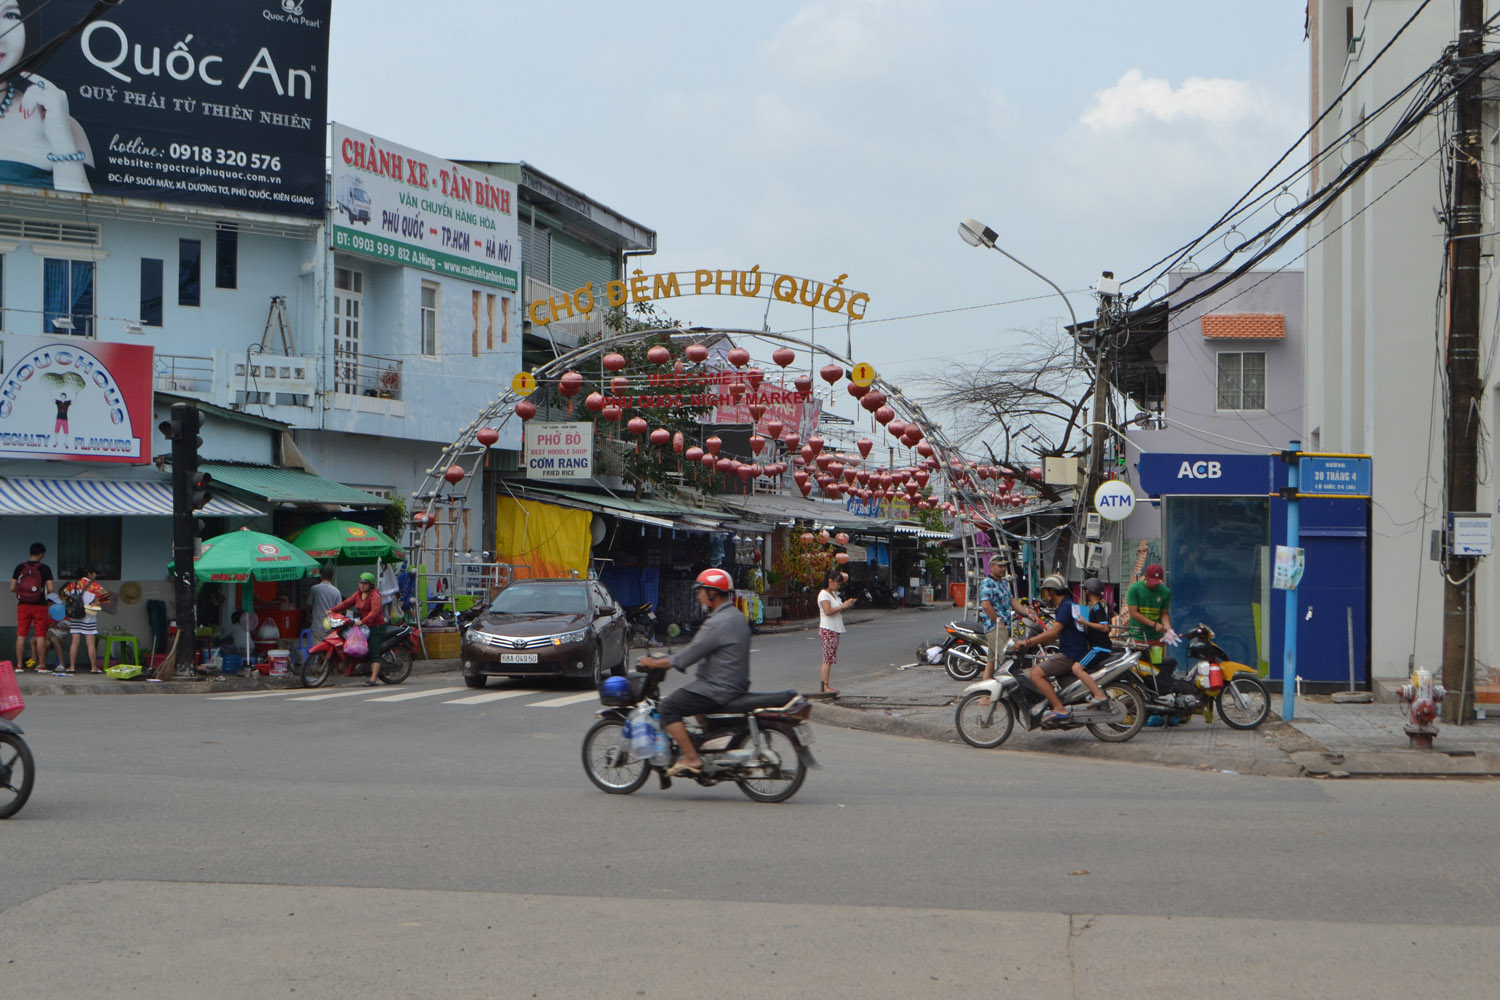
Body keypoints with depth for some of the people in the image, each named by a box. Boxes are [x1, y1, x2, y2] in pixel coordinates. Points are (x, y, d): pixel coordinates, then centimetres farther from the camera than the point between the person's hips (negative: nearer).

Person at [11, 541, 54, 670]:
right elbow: (50, 589, -10)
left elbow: (12, 588, 0)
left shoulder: (20, 568, 1)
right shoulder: (44, 568, -5)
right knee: (40, 635, 3)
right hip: (39, 605, -2)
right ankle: (41, 664, 3)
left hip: (23, 605, 2)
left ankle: (19, 664, 4)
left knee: (21, 635, 5)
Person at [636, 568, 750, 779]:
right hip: (736, 684, 11)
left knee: (667, 707, -7)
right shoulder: (736, 617, 14)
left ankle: (692, 759, -11)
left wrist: (655, 663, -8)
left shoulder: (718, 623, -19)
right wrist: (667, 658, 21)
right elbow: (698, 648, 22)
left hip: (720, 688, -11)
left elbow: (689, 656, -19)